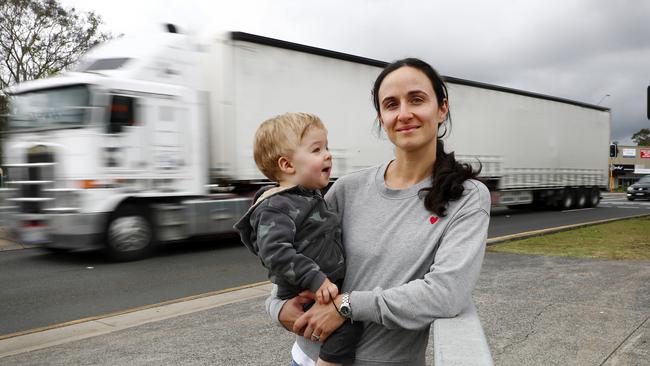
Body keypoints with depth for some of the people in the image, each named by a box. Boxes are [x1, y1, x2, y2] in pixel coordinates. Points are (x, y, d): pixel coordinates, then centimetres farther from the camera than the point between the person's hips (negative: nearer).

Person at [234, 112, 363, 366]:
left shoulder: (312, 196, 11)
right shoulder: (276, 208, -20)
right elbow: (274, 252, -30)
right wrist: (315, 279, -33)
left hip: (328, 288, 9)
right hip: (307, 297, -9)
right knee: (348, 324, -24)